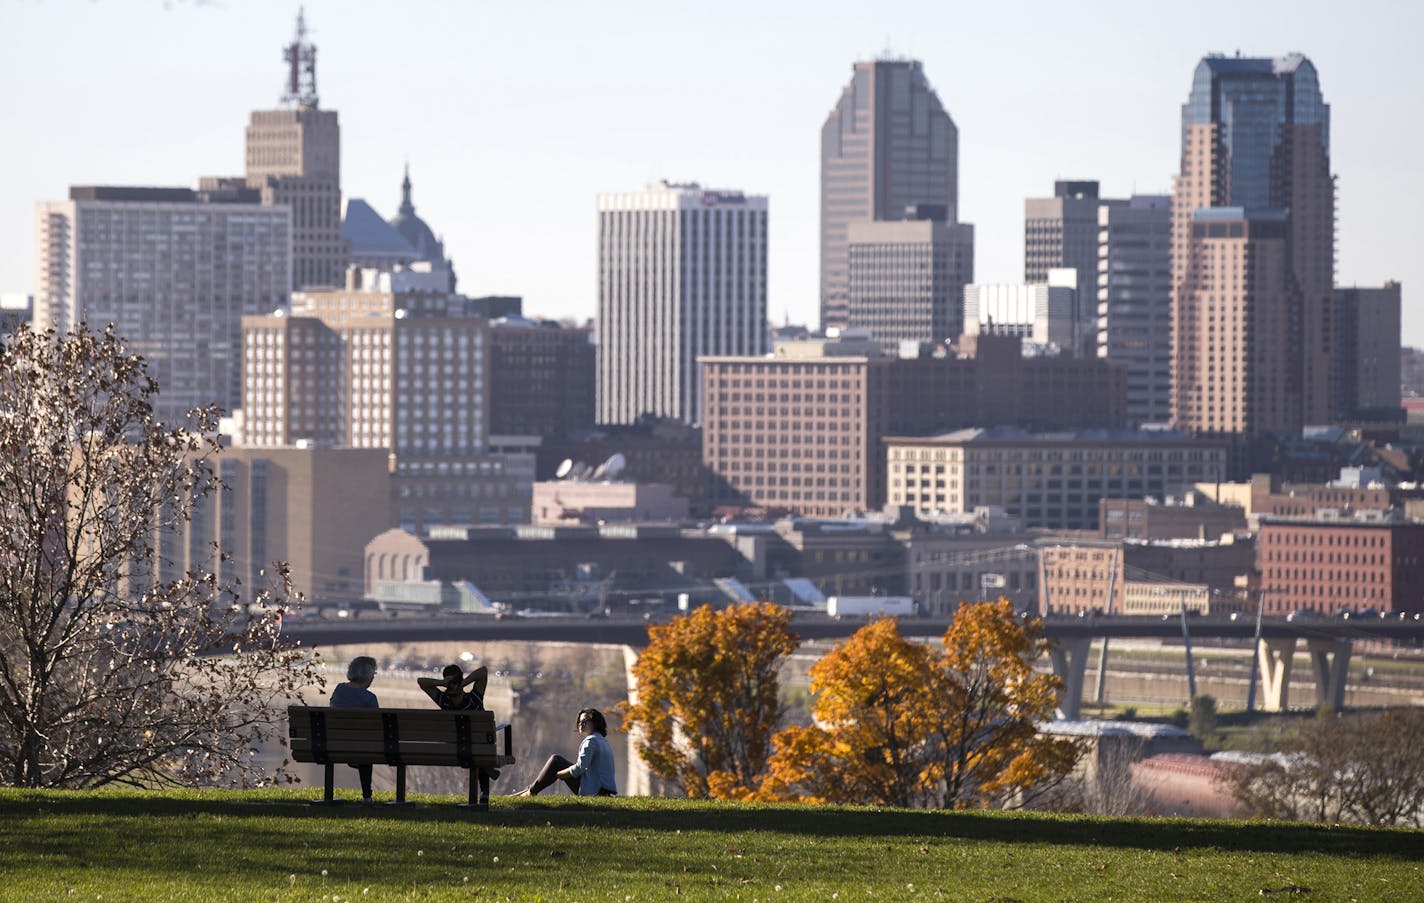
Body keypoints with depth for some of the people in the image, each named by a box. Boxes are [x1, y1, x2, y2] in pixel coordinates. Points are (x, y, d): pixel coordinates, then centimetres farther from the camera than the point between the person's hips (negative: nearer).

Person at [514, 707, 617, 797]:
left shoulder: (591, 741, -12)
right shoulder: (603, 742, 20)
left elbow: (579, 769, -19)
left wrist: (557, 774, -5)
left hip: (593, 792, -10)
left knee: (555, 760, -1)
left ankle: (532, 791, 5)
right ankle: (530, 789, 19)